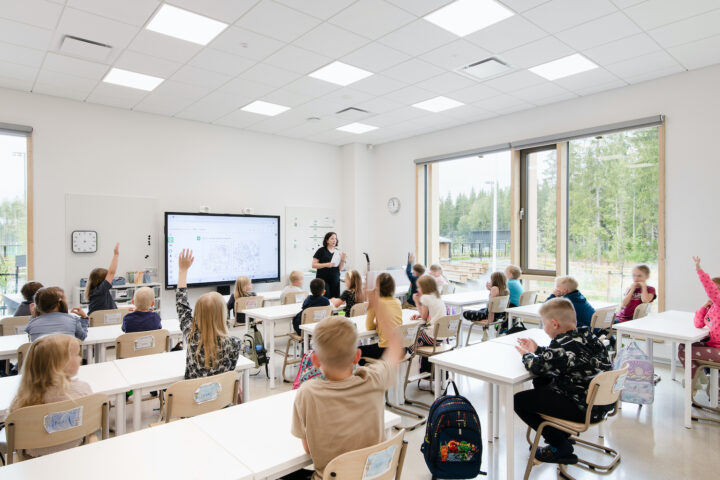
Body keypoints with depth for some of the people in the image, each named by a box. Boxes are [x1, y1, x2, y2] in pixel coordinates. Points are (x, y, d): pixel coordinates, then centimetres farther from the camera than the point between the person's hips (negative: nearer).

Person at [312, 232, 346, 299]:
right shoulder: (321, 250, -2)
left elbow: (340, 268, 7)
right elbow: (314, 265, -5)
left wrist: (343, 260, -10)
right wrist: (326, 265, -17)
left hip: (335, 280, 4)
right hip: (323, 279, -4)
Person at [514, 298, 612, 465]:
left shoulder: (564, 343, -26)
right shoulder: (586, 334, 3)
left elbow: (537, 366, -25)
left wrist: (526, 354, -4)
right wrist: (536, 349, 12)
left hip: (583, 408, -10)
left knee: (519, 400, -5)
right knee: (541, 382, 27)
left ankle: (561, 447, 8)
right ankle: (562, 433, 33)